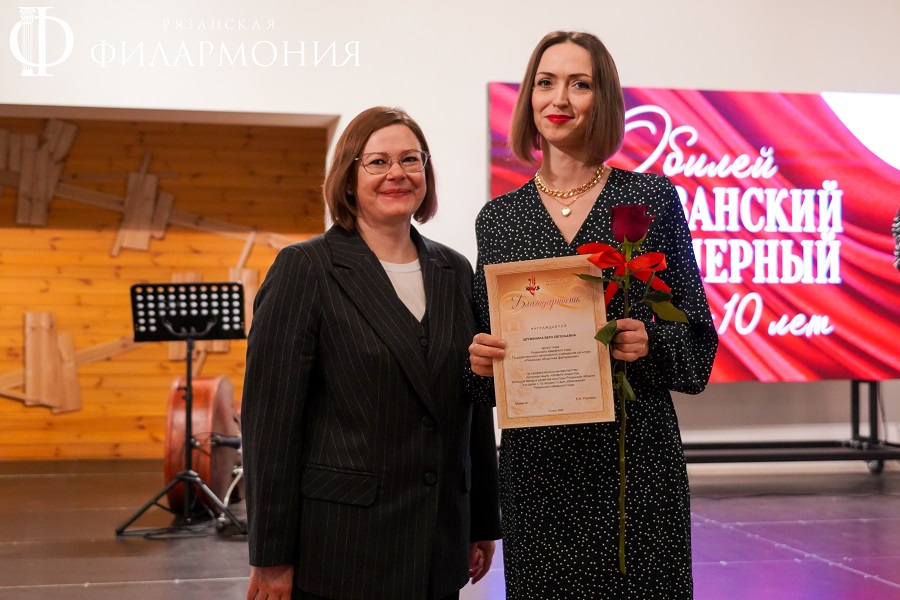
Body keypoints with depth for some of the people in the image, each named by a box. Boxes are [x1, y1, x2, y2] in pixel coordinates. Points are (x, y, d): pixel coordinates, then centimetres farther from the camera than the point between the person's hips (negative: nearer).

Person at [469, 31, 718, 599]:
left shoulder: (652, 197, 3)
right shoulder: (498, 217, 9)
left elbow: (696, 332, 4)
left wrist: (650, 343, -16)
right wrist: (479, 357, -7)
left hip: (636, 450, -1)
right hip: (536, 455, 2)